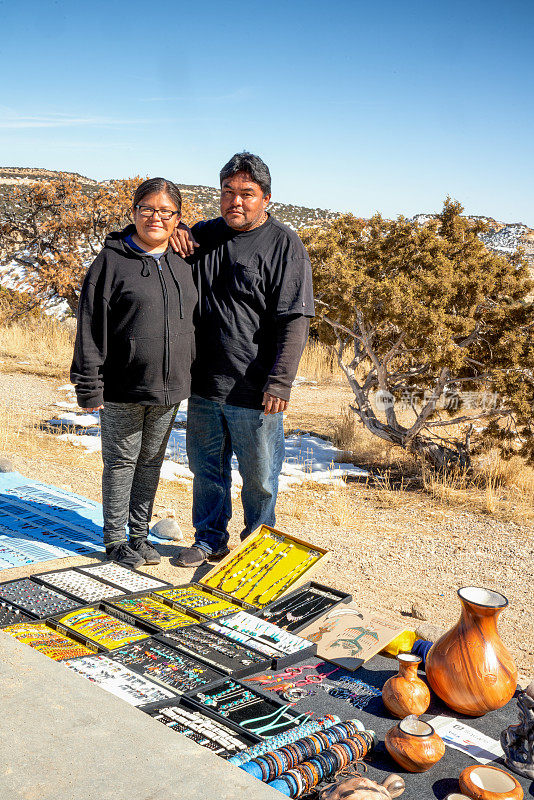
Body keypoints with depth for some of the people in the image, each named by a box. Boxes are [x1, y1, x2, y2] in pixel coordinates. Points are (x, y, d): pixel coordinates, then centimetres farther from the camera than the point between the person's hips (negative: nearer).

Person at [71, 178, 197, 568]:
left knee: (152, 460, 14)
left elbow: (193, 322, 17)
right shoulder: (112, 261, -7)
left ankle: (140, 532, 29)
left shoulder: (184, 263, 8)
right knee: (121, 462, 7)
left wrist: (194, 377, 14)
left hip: (170, 389, 5)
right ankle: (115, 539, 22)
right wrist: (89, 385, -11)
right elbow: (91, 328, -9)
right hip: (123, 391, -4)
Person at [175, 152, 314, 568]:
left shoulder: (285, 245, -7)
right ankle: (210, 540, 34)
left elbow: (295, 320, -13)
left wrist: (280, 381, -20)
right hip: (204, 386, 5)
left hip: (256, 393, -5)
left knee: (259, 478, 8)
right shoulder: (207, 235, 11)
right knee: (207, 468, 16)